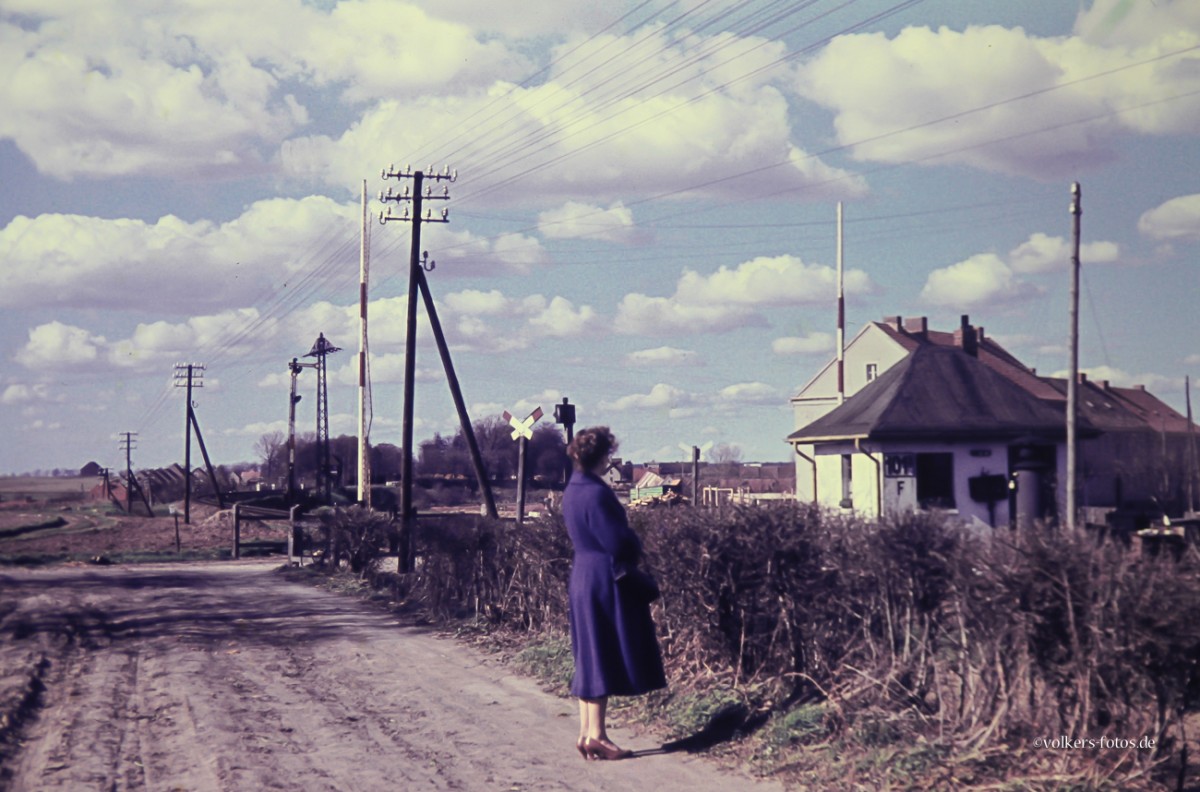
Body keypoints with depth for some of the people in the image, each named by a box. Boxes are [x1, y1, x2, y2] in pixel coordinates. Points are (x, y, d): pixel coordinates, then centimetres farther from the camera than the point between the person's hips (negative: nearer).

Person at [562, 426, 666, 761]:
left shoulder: (572, 491, 10)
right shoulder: (597, 494, -20)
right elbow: (619, 542, -21)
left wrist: (629, 545, 13)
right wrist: (636, 547, 1)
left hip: (582, 574, 9)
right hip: (605, 580, -9)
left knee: (589, 657, 12)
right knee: (604, 657, -4)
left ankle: (586, 732, 15)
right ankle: (595, 734, 0)